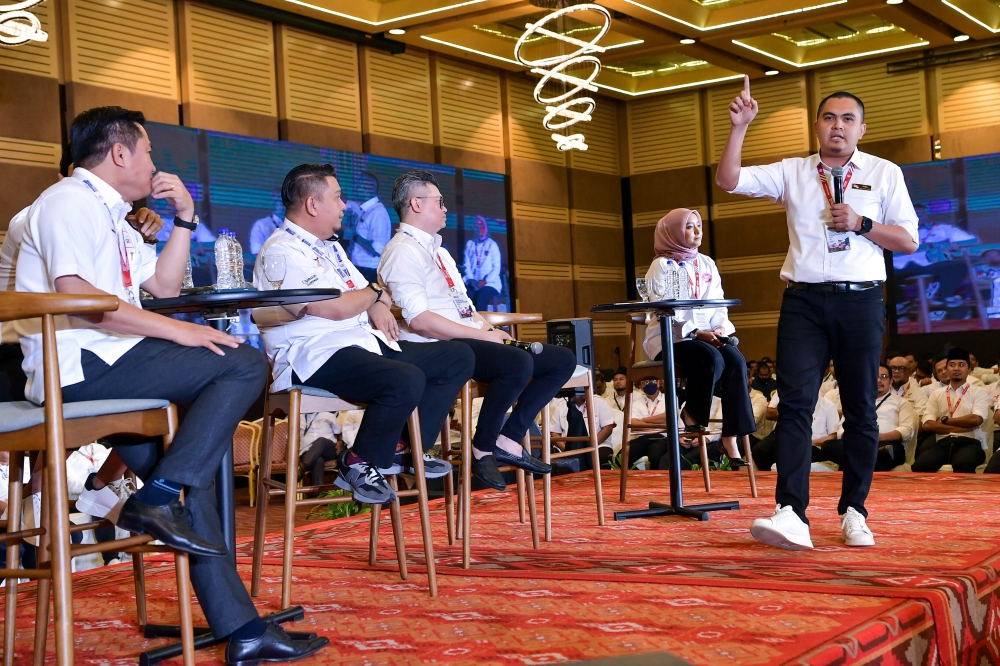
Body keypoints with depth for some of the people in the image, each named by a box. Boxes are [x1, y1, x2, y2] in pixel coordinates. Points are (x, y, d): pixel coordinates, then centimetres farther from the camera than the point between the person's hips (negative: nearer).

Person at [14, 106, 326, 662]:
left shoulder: (110, 216, 25)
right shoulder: (69, 202, -6)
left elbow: (164, 286, 30)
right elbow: (75, 296, -20)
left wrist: (184, 218, 20)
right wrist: (176, 330, -19)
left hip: (108, 366, 10)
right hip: (79, 366, -10)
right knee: (245, 365, -17)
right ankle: (159, 498, -16)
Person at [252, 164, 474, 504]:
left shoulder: (330, 248, 21)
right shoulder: (282, 252, -10)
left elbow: (374, 295, 26)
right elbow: (336, 308, -20)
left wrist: (380, 305, 0)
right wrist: (372, 292, 1)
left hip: (365, 342, 10)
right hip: (317, 356, -10)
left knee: (458, 358, 5)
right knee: (407, 380, -35)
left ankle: (408, 448, 4)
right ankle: (358, 464, -14)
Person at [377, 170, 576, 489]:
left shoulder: (439, 252, 24)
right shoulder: (403, 251, -8)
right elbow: (419, 320, -21)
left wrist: (491, 330, 2)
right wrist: (484, 336, -19)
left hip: (471, 341, 10)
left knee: (563, 359, 1)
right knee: (518, 363, -34)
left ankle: (508, 440, -5)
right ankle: (483, 449, -15)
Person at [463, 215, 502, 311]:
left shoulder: (492, 245, 6)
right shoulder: (469, 244, 14)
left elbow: (496, 268, 0)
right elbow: (467, 265, 8)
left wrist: (485, 281, -13)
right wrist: (471, 280, -10)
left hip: (490, 282, -2)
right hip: (472, 282, 2)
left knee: (480, 299, -34)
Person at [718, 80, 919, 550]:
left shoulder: (884, 173, 10)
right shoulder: (792, 172, 12)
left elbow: (909, 241, 7)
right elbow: (728, 181, 3)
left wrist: (861, 224, -7)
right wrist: (739, 128, -7)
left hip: (860, 302, 0)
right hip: (803, 302, 0)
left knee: (860, 409, 4)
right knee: (795, 403, -13)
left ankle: (853, 512, 13)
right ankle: (791, 515, -19)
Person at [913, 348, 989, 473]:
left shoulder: (979, 392, 13)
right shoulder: (936, 394, 19)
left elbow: (976, 420, -5)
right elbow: (928, 424, 5)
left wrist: (944, 420, 3)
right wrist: (959, 428, -5)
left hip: (969, 442, -2)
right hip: (943, 443, 2)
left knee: (963, 464, -40)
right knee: (920, 466, -31)